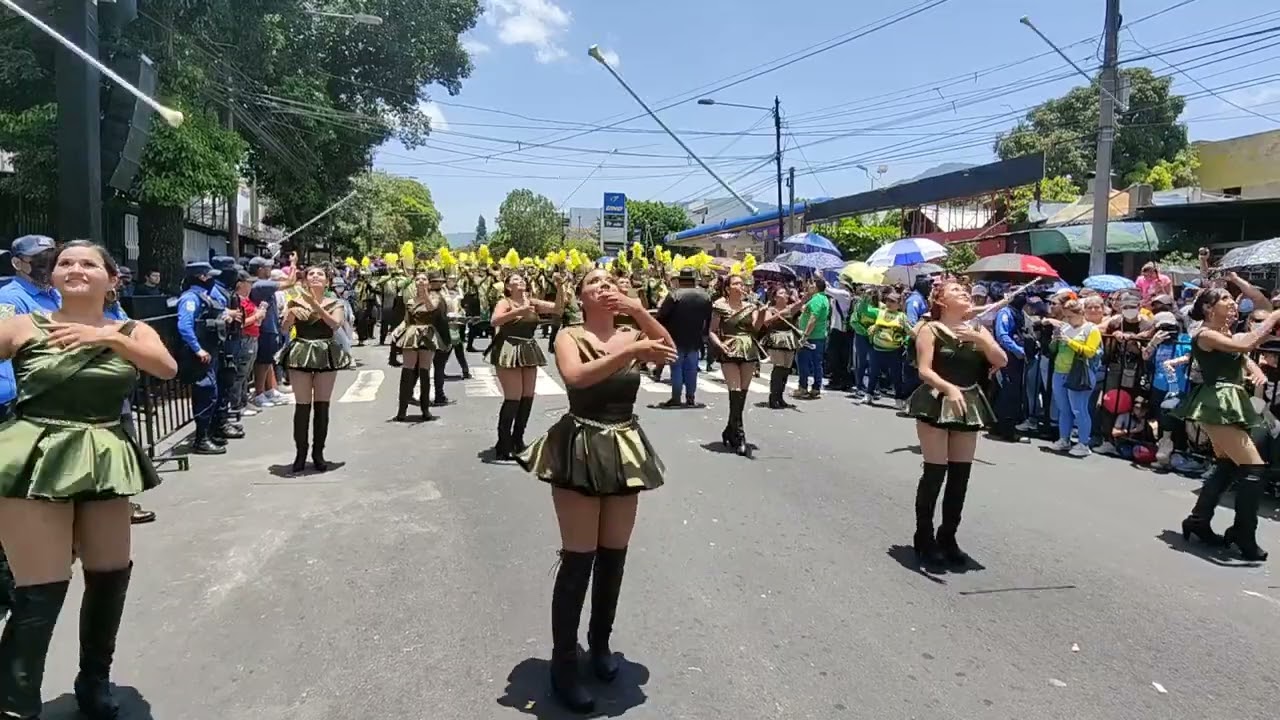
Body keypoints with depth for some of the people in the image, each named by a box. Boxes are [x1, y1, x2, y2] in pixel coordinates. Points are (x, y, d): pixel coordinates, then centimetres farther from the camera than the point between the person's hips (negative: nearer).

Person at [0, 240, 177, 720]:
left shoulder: (132, 331, 7)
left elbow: (167, 369, -11)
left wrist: (107, 337, -19)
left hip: (102, 460, 4)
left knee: (112, 574, 12)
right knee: (41, 591, -7)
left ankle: (95, 679, 33)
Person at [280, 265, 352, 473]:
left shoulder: (336, 304, 6)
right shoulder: (295, 302, 7)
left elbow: (335, 324, -13)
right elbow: (283, 330, 1)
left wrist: (315, 304, -18)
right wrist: (291, 314, -17)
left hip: (326, 354, 0)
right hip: (301, 353, 0)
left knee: (322, 406, 4)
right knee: (302, 406, -1)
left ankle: (318, 452, 12)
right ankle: (300, 453, 8)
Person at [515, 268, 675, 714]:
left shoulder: (631, 334, 6)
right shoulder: (570, 336, -6)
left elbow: (671, 353, -11)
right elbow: (576, 375, -26)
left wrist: (640, 313, -18)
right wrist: (633, 350, -29)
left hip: (625, 451, 5)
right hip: (581, 451, -4)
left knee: (614, 556, 14)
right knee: (578, 559, -3)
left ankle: (600, 642, 34)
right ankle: (564, 664, 10)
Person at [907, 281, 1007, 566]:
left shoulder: (977, 329, 12)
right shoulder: (930, 329, -3)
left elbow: (1002, 361, 0)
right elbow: (924, 370, -13)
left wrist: (979, 338, -15)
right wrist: (949, 388, -29)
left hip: (969, 406, 5)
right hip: (937, 403, -5)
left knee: (961, 475, 6)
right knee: (935, 472, -5)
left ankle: (948, 537, 17)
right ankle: (924, 538, 7)